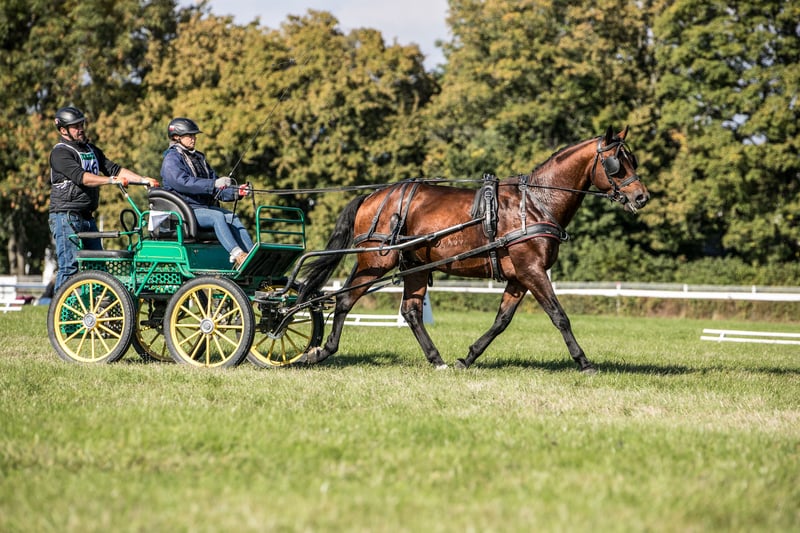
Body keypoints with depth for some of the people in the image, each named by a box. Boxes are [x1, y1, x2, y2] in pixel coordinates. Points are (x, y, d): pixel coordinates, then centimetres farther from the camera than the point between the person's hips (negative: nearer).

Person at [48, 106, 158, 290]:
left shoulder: (91, 150, 18)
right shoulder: (60, 152, -9)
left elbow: (113, 169, 11)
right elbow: (80, 176, -23)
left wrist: (143, 180, -1)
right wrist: (112, 180, -32)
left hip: (86, 217, 8)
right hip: (65, 217, -8)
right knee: (70, 265, -10)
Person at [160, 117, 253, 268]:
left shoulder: (198, 158, 23)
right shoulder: (171, 159, -3)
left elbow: (217, 188, 17)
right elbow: (182, 182, -23)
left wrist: (235, 192, -3)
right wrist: (214, 184, -32)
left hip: (204, 206, 7)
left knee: (233, 218, -18)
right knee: (217, 216, -31)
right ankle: (237, 255, -42)